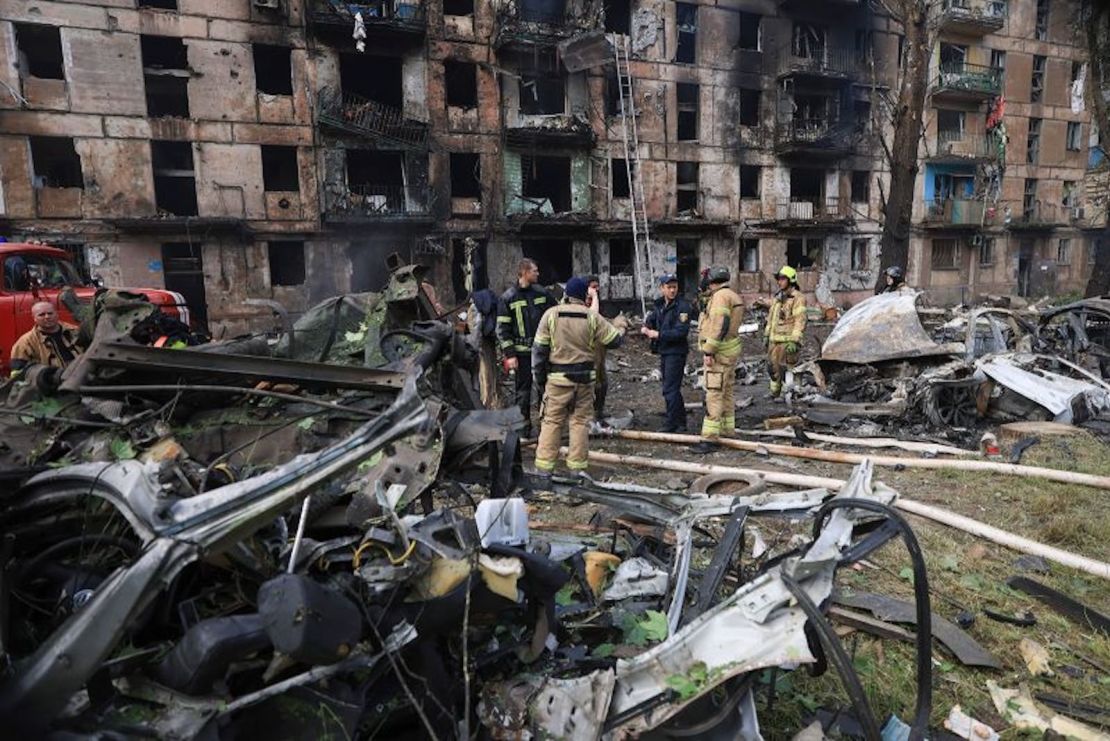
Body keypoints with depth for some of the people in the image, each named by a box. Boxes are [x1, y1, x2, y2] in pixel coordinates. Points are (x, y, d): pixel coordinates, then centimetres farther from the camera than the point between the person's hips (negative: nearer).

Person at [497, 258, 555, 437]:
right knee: (523, 390, 4)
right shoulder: (508, 298, -4)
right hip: (522, 352, -3)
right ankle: (524, 427, 15)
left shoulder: (542, 293, 6)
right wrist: (509, 354, -11)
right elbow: (502, 328, -5)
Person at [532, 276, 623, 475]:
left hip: (557, 377, 0)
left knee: (552, 421, 7)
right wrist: (620, 328, 26)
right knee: (580, 421, 9)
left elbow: (539, 348, -1)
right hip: (584, 376, 0)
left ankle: (544, 465, 8)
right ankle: (577, 466, 14)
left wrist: (540, 376, 8)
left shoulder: (551, 314, -3)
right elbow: (614, 340, 3)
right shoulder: (592, 317, -3)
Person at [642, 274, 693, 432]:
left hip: (676, 352, -8)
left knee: (670, 390, -7)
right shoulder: (659, 305, 10)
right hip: (664, 352, 8)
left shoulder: (683, 306, -14)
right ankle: (680, 423, 28)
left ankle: (671, 425, 1)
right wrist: (646, 329, -13)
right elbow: (649, 321, 10)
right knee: (672, 389, 16)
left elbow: (681, 332, -22)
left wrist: (658, 334, -19)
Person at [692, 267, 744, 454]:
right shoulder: (733, 296, 17)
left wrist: (708, 351, -24)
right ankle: (728, 431, 26)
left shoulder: (721, 296, -15)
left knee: (714, 393, -12)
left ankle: (710, 438, -13)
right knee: (726, 392, 17)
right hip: (730, 348, 11)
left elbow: (719, 325, -25)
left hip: (720, 351, -11)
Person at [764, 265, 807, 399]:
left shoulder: (797, 298, -9)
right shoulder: (777, 297, 16)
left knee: (786, 368, -6)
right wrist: (766, 335, 19)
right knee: (773, 366, 14)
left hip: (787, 341, -8)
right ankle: (774, 392, 26)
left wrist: (794, 341, -22)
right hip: (774, 340, 8)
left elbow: (800, 321, -16)